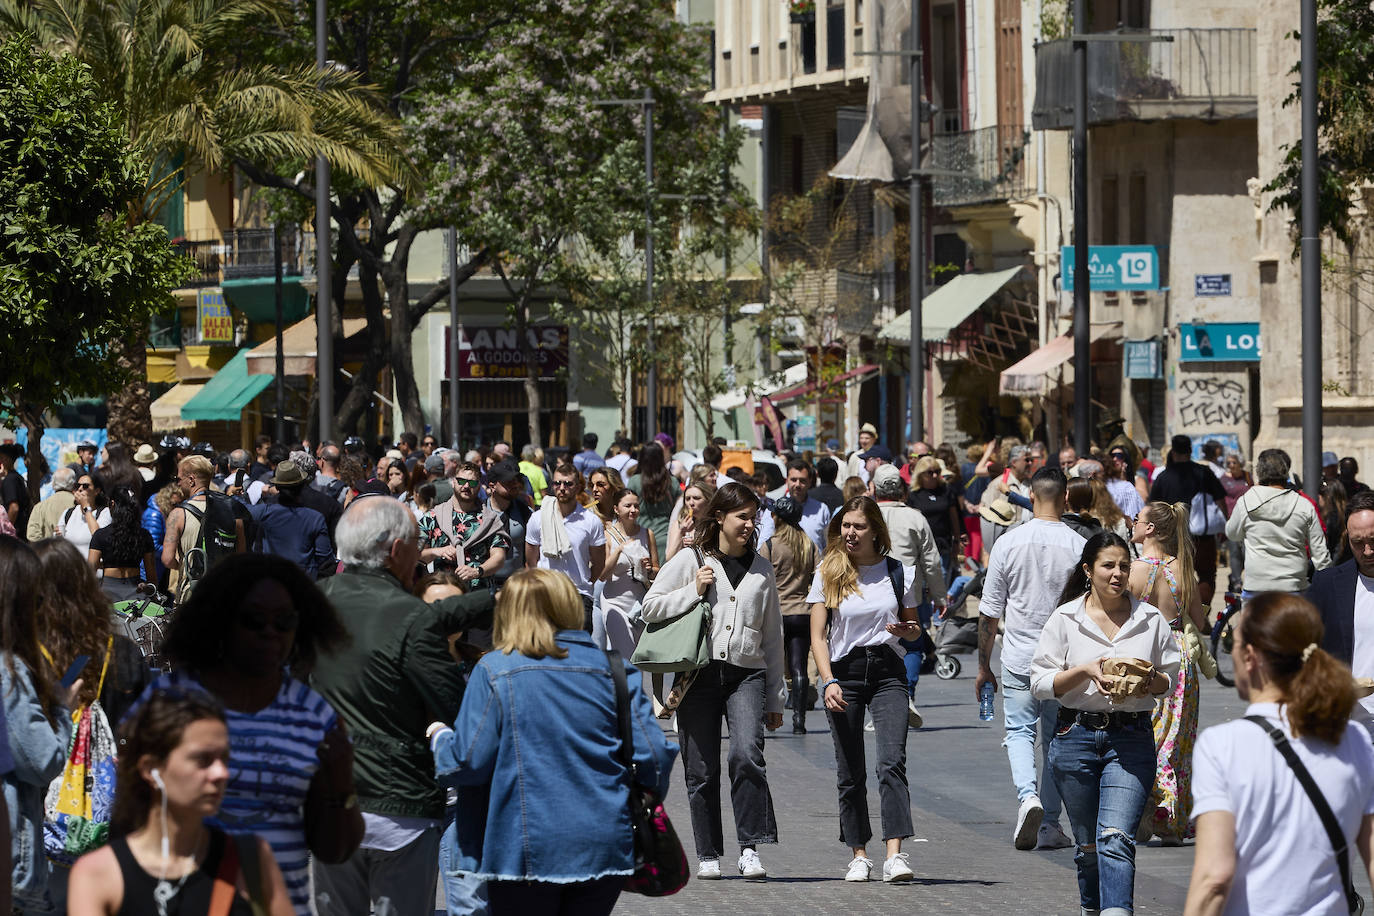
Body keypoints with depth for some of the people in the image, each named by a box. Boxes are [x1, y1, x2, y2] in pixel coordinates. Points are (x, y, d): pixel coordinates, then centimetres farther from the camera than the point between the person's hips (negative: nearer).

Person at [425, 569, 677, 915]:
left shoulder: (494, 670, -5)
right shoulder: (612, 667, 4)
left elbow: (468, 763, -8)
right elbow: (654, 755, 0)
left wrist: (440, 737, 14)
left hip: (525, 851, -3)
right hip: (606, 845, 3)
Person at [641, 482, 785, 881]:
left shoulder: (761, 570, 15)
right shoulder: (690, 560, 7)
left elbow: (773, 639, 18)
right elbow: (650, 608, 4)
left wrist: (774, 700, 16)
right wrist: (693, 591, -8)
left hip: (747, 675, 1)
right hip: (700, 673, -1)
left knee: (747, 754, -21)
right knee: (701, 769, 1)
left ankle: (750, 848, -19)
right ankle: (708, 855, 12)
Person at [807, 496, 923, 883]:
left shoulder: (900, 573, 6)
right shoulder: (828, 574, 4)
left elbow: (914, 627, 17)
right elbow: (818, 635, 0)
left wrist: (906, 630, -8)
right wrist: (829, 681, -14)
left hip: (888, 672, -1)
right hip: (845, 672, 1)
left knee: (892, 762, -16)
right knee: (850, 772, 3)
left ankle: (895, 855, -25)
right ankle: (859, 855, 16)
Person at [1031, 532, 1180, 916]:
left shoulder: (1151, 620, 6)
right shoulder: (1065, 620, 2)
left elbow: (1171, 679, 13)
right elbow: (1040, 683, 0)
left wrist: (1150, 679, -10)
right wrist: (1086, 671, -14)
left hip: (1131, 739, -1)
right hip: (1077, 736, 1)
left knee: (1115, 837, -17)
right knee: (1088, 844, 10)